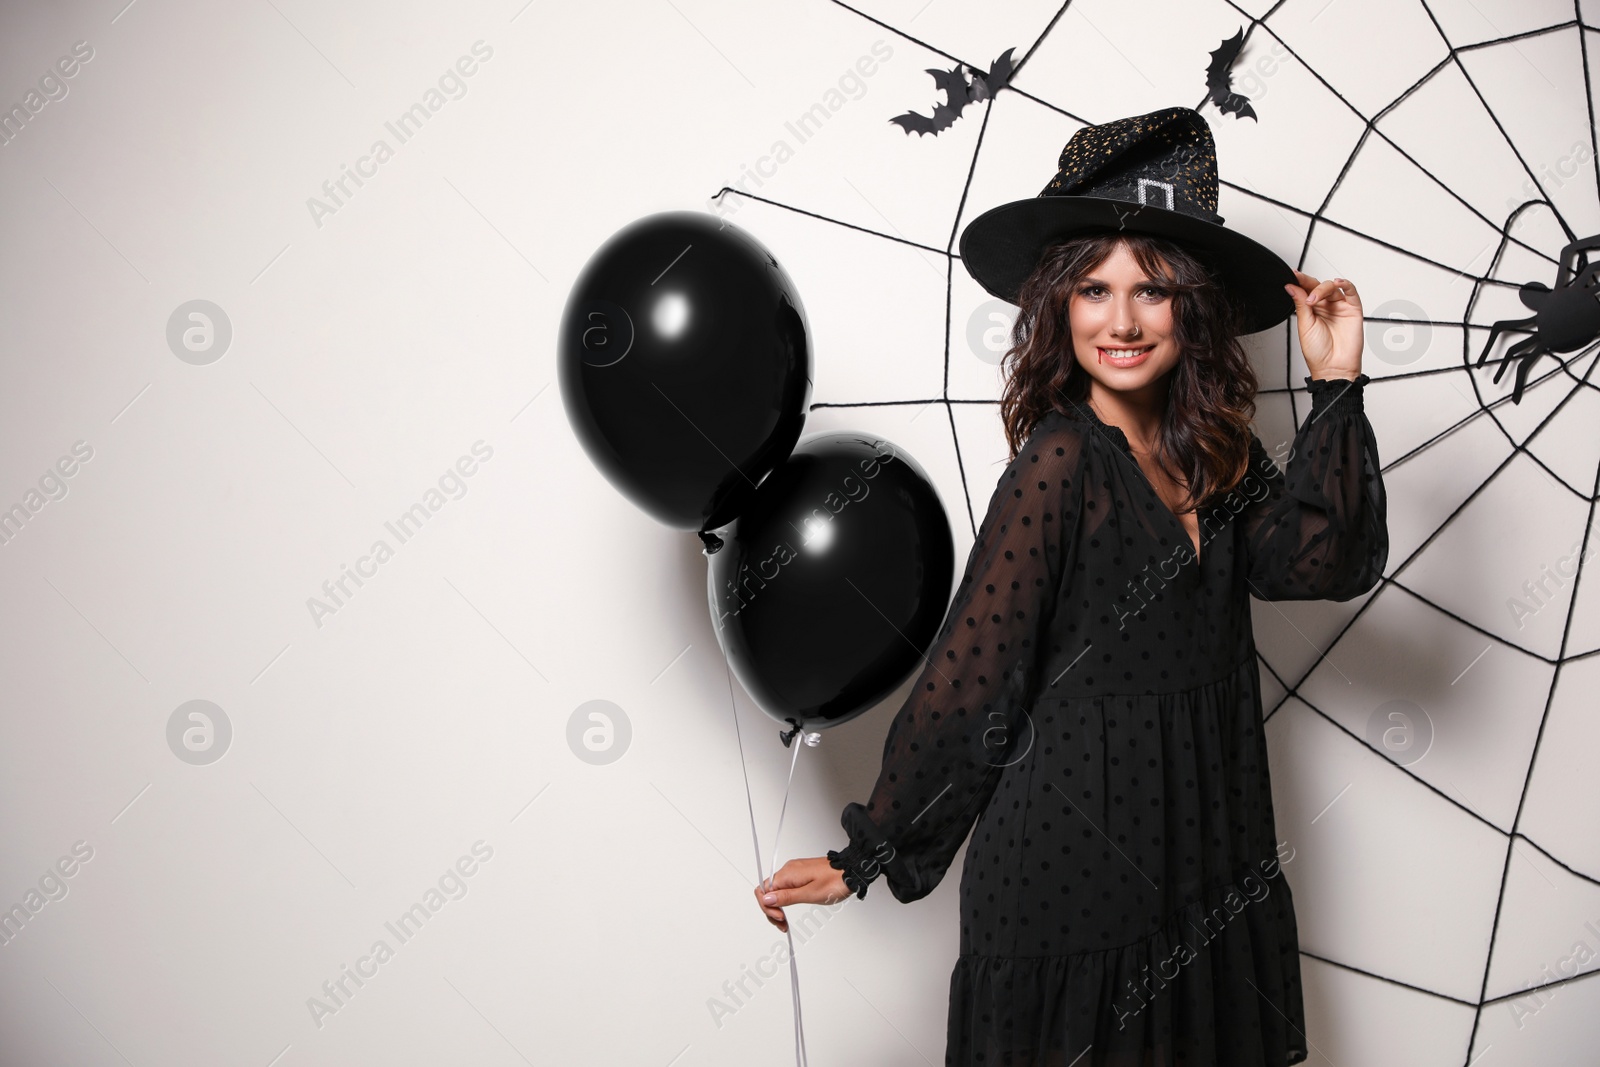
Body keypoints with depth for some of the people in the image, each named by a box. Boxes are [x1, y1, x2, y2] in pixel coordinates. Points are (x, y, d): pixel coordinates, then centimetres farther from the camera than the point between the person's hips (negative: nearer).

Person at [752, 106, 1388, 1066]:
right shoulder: (1063, 460, -17)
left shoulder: (1214, 454, 4)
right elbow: (968, 678, -16)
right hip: (1074, 867, -7)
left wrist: (1337, 385, -11)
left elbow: (1326, 561, -6)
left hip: (1202, 860, 7)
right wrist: (867, 856, -12)